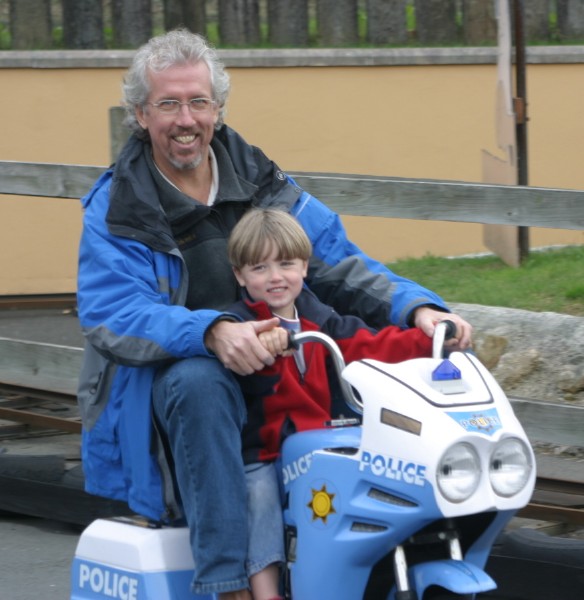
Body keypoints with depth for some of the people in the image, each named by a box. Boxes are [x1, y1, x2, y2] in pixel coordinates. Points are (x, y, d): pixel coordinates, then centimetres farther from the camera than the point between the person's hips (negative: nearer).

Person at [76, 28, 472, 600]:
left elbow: (338, 263, 7)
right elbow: (110, 315, -18)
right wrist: (211, 332, -36)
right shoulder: (116, 207, -2)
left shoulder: (261, 183, 12)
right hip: (158, 380, -4)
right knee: (198, 381, -39)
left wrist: (416, 307, -13)